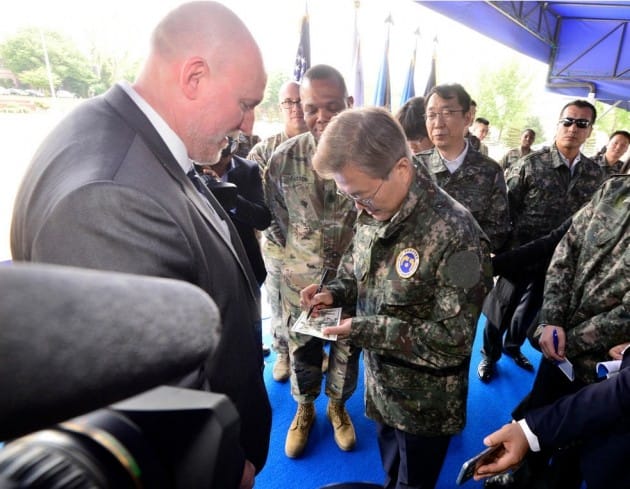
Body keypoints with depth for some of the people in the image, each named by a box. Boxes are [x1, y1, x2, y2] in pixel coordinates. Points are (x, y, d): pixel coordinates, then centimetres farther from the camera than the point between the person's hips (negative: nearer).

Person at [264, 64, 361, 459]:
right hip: (301, 280, 1)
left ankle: (338, 405, 48)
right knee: (303, 352, 19)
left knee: (347, 351, 20)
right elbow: (276, 216, 4)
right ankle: (305, 409, 47)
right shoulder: (284, 158, -10)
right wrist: (300, 251, 6)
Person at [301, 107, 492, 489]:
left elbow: (455, 338, -27)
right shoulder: (373, 213, -6)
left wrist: (365, 330, -28)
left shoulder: (455, 234, -29)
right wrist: (334, 293, -11)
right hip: (380, 383, 6)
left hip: (426, 402, -6)